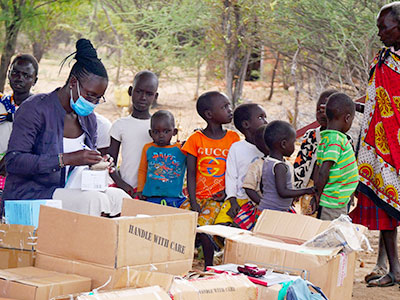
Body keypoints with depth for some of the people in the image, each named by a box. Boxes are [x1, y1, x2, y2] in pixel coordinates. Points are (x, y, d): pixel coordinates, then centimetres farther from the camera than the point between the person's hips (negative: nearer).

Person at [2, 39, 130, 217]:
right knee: (95, 200, -28)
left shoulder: (88, 118, 11)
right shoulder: (35, 108, -12)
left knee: (119, 197, -15)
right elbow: (13, 161, -20)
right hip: (29, 194, -7)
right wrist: (66, 159, -27)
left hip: (64, 192, 7)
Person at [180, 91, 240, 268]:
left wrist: (227, 191, -9)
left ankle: (208, 265, -6)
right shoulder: (196, 139, 2)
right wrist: (193, 202, -9)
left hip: (218, 197, -1)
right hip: (198, 195, 1)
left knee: (202, 226, -22)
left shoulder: (233, 138, 5)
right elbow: (191, 173, 0)